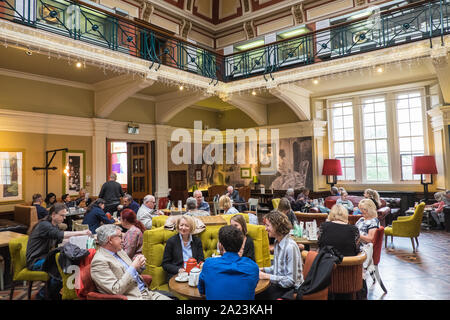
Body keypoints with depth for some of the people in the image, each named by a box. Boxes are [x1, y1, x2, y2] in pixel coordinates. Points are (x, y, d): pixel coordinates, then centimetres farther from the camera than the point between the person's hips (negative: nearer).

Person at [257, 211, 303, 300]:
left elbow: (291, 280, -21)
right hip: (279, 285, 7)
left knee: (257, 296, -19)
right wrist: (263, 269, 3)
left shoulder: (291, 247, -23)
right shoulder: (277, 242, 5)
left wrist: (267, 276, -20)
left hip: (291, 289, -7)